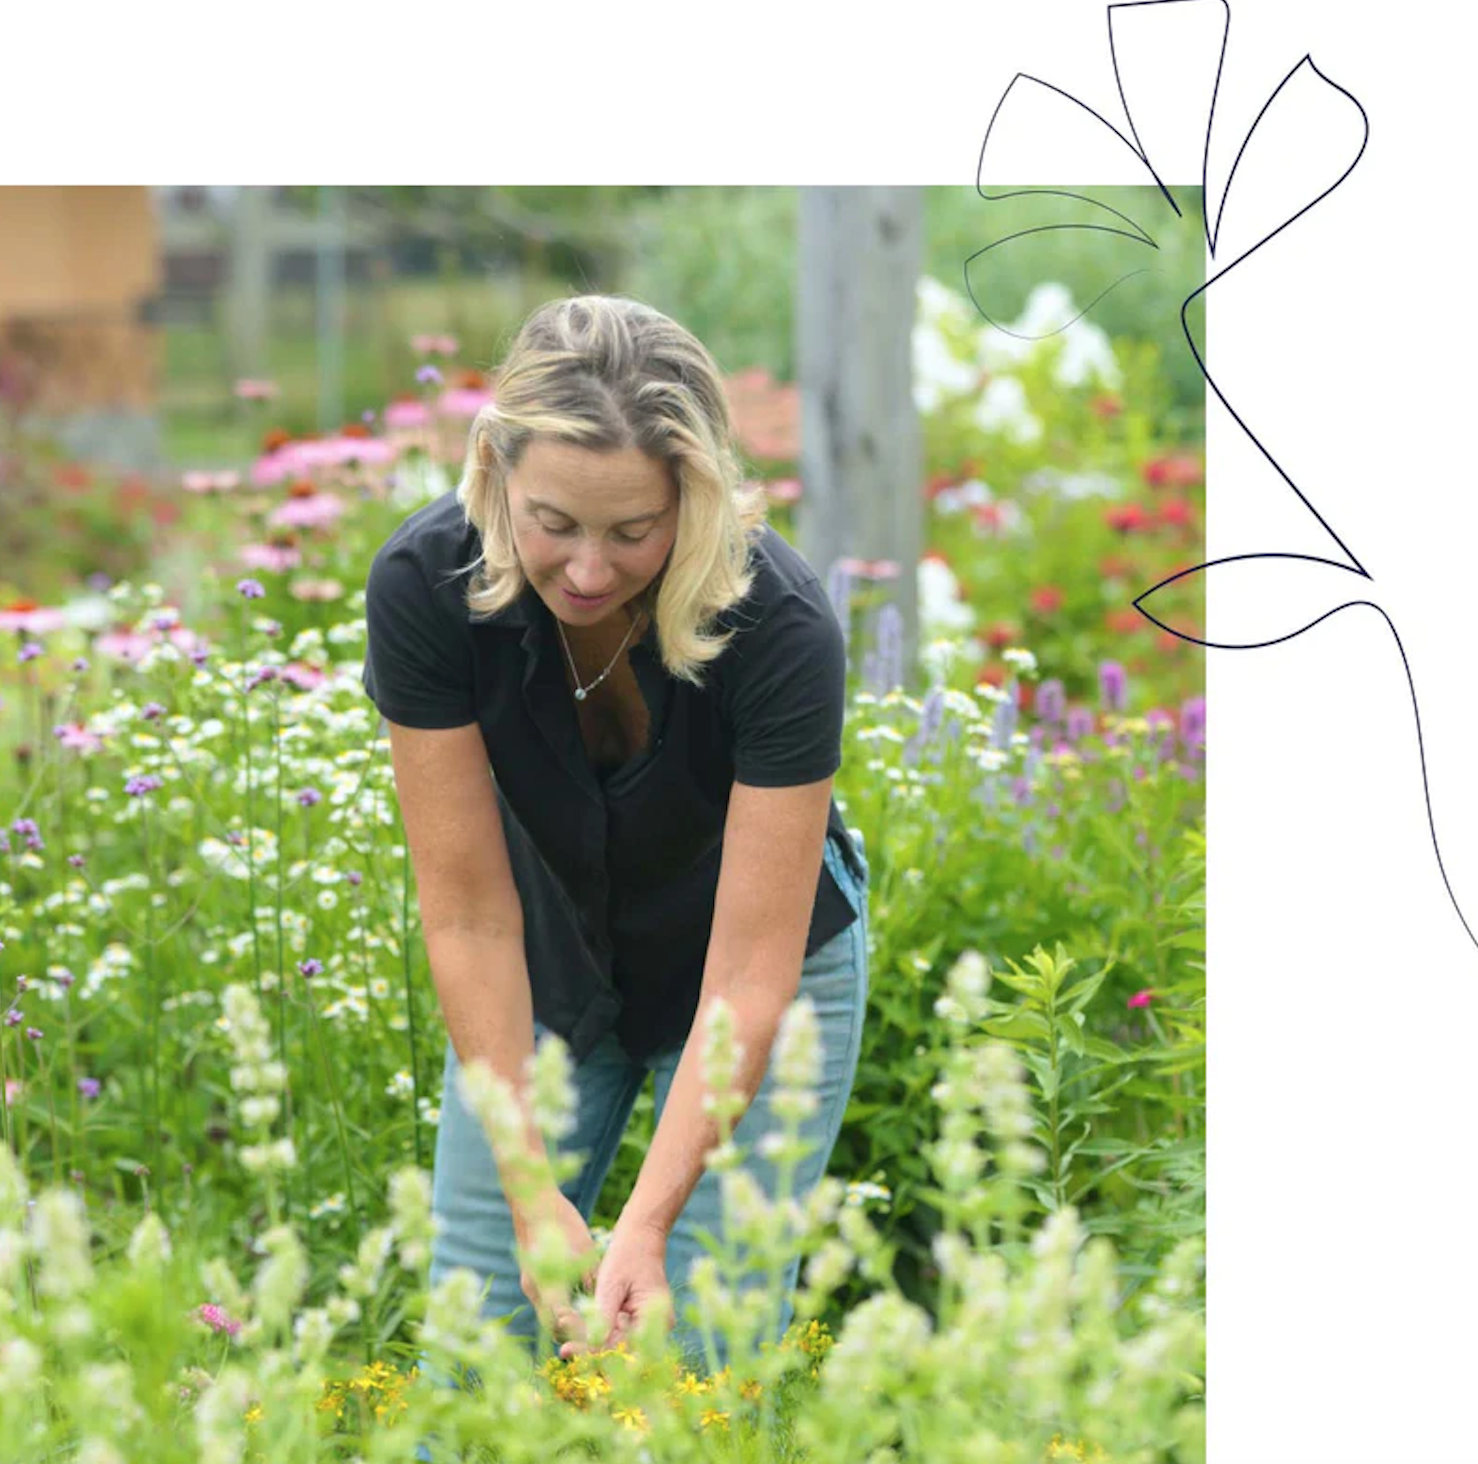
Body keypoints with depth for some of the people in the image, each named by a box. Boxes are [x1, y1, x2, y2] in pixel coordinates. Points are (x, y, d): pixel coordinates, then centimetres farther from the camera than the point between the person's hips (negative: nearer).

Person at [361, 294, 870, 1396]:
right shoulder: (423, 587, -29)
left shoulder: (780, 624, -35)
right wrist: (532, 1190, -26)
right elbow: (471, 915, -23)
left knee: (709, 1358, -6)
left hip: (759, 961, -2)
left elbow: (748, 974, -30)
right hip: (549, 963, 2)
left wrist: (648, 1222, -37)